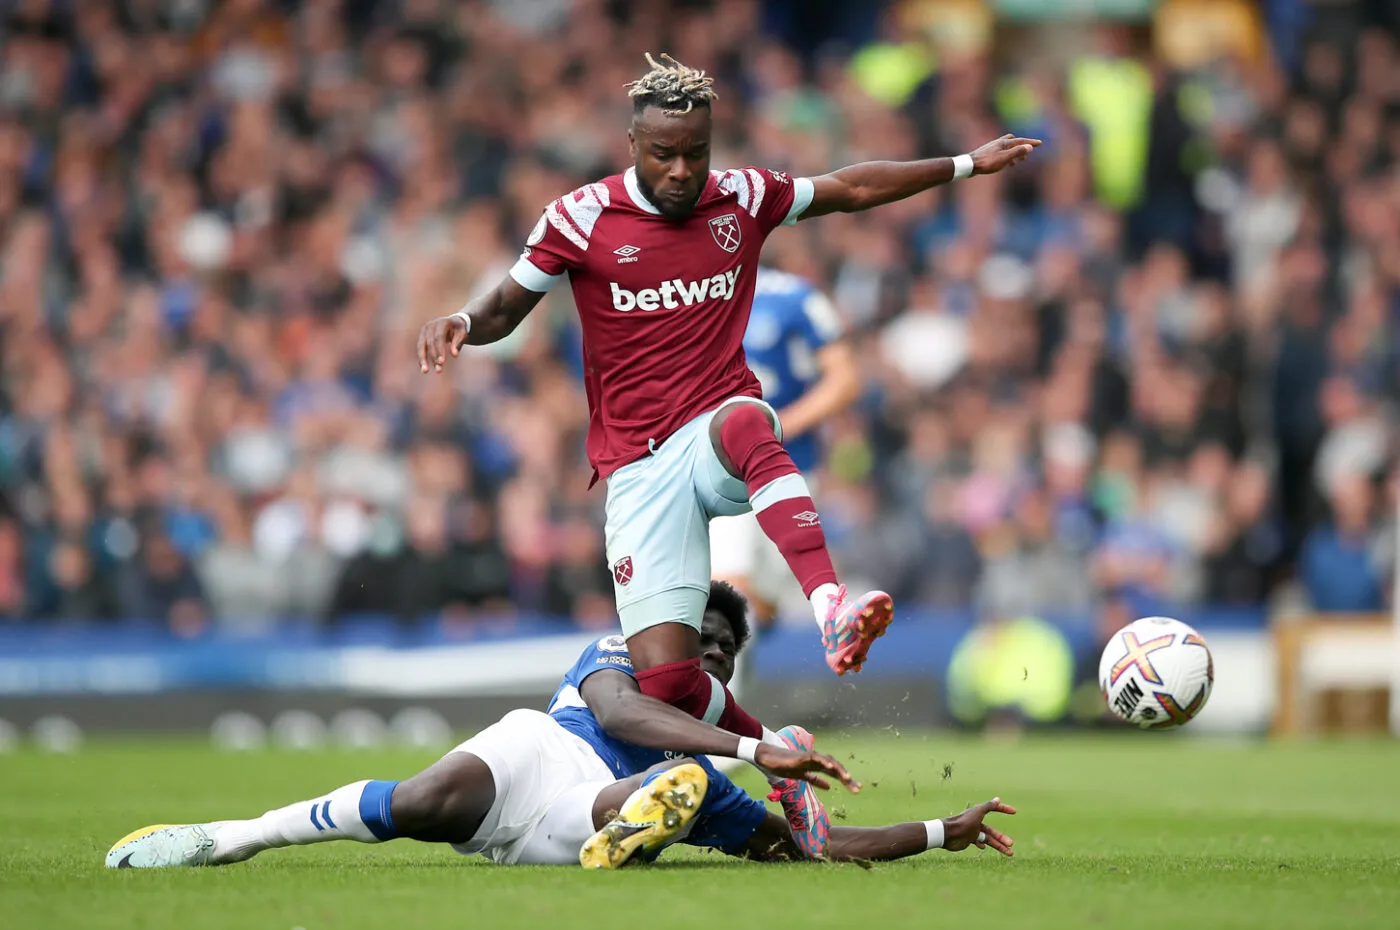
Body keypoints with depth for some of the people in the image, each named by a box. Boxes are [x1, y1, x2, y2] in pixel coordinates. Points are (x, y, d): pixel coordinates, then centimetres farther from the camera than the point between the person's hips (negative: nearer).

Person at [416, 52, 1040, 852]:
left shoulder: (744, 199, 6)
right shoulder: (582, 218, -1)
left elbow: (852, 189, 20)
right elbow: (507, 307, 6)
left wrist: (967, 165, 24)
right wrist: (461, 323, -17)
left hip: (720, 432, 0)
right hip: (640, 469, 0)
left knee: (744, 423, -42)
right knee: (664, 678, -16)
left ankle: (834, 613, -56)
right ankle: (777, 759, 12)